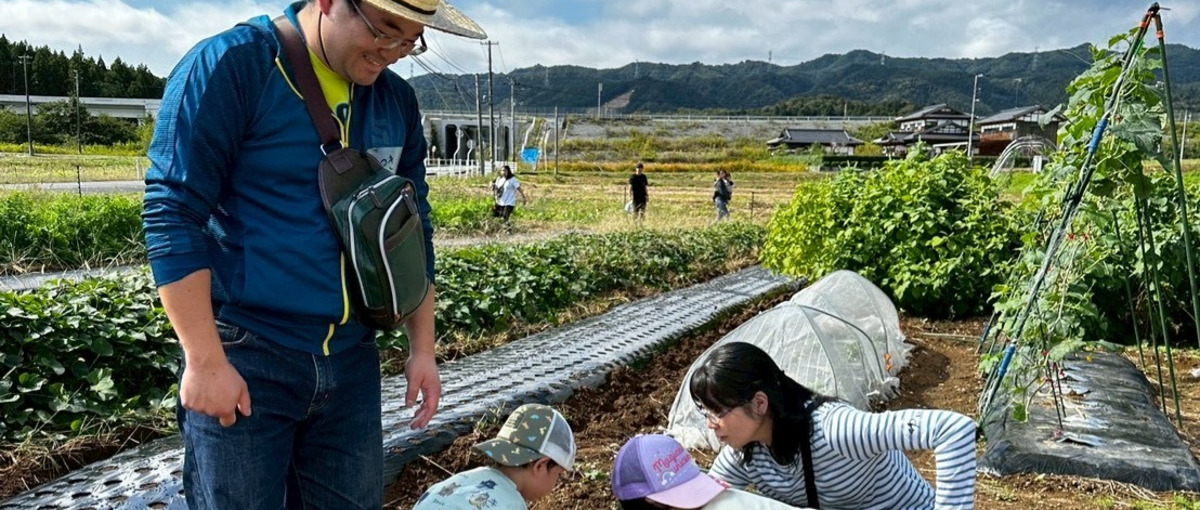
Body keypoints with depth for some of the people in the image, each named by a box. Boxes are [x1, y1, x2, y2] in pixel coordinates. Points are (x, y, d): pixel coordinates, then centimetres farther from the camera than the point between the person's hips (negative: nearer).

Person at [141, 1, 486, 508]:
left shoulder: (397, 102, 7)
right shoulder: (231, 65, -10)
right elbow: (172, 214, -13)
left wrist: (423, 348, 10)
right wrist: (205, 361, -15)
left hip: (352, 362, 5)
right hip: (245, 360, -5)